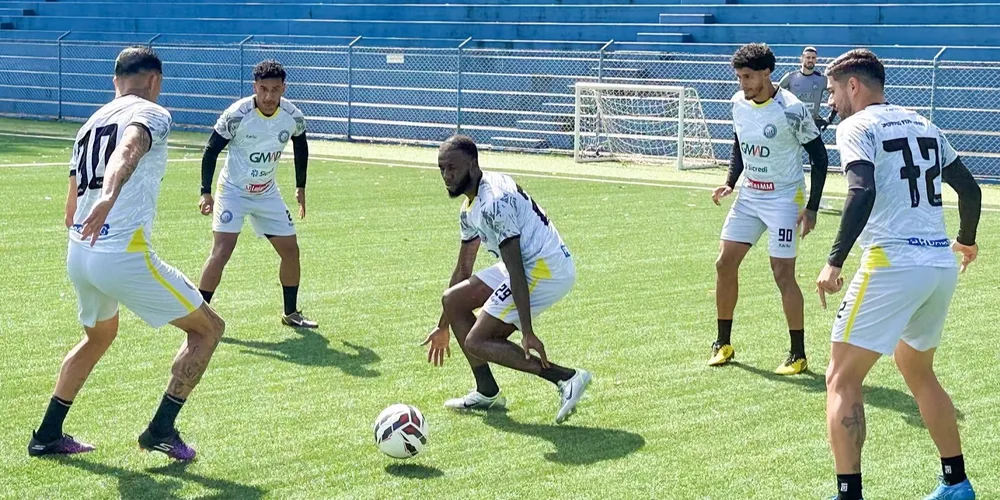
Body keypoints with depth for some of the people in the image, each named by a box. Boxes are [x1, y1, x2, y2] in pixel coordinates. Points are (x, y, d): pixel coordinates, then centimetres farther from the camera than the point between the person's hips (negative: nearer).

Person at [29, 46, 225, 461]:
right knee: (208, 328, 7)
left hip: (76, 255, 8)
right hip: (124, 256, -8)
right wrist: (109, 196, -45)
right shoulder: (151, 114, -2)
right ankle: (160, 430, 3)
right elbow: (128, 150, -27)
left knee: (99, 335, 34)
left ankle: (47, 435, 34)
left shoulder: (91, 123, 21)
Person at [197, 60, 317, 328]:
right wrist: (205, 192, -17)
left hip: (267, 193, 5)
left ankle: (291, 313, 24)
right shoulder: (237, 115, -24)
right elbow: (211, 150, -12)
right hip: (233, 191, -5)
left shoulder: (293, 117, -11)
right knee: (221, 252, -19)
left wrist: (301, 187, 16)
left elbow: (301, 147, 10)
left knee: (290, 250, 6)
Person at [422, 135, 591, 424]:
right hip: (528, 266, 10)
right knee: (453, 300, 14)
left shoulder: (494, 201, -19)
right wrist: (443, 326, 30)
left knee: (476, 342, -9)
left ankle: (567, 378, -12)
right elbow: (463, 269, 24)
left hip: (547, 270, -10)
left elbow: (515, 270, -25)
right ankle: (487, 393, 17)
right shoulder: (470, 207, 14)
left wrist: (527, 333, -29)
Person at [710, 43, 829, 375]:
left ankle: (798, 355, 4)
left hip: (784, 198, -7)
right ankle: (723, 344, 17)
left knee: (783, 273, -9)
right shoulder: (739, 103, 0)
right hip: (749, 196, 7)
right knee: (724, 264, 3)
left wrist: (811, 208, -15)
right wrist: (730, 183, 2)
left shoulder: (791, 109, -19)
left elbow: (819, 156, -12)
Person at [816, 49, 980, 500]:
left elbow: (863, 192, -20)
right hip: (942, 266, 8)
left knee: (842, 380, -2)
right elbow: (969, 188, 23)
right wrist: (966, 240, 39)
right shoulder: (923, 125, 18)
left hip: (893, 266, -8)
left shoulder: (857, 126, -4)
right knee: (918, 372, 26)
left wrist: (835, 261, -19)